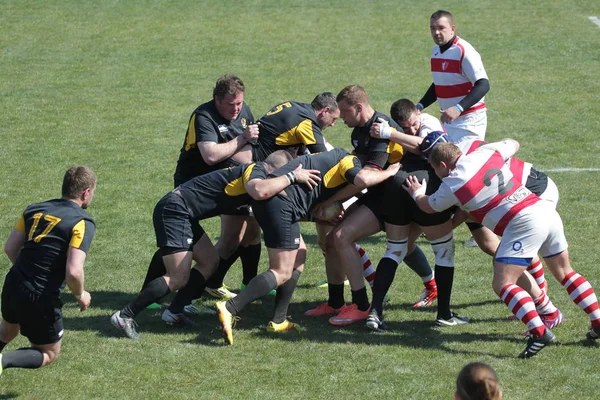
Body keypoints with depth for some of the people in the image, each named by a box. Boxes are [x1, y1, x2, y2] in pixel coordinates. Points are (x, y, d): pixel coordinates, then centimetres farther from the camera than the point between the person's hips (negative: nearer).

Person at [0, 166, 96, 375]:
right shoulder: (83, 223, -14)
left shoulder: (35, 209, 5)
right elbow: (73, 272, -23)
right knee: (50, 353, 15)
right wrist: (80, 295, -2)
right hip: (41, 299, -6)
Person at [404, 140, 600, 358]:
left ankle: (539, 332, -24)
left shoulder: (452, 185, -4)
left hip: (524, 223, -8)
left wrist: (417, 193, 39)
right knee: (564, 272, 22)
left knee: (503, 284, -8)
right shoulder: (485, 152, 9)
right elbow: (513, 144, 31)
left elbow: (428, 206, 18)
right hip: (547, 211, 8)